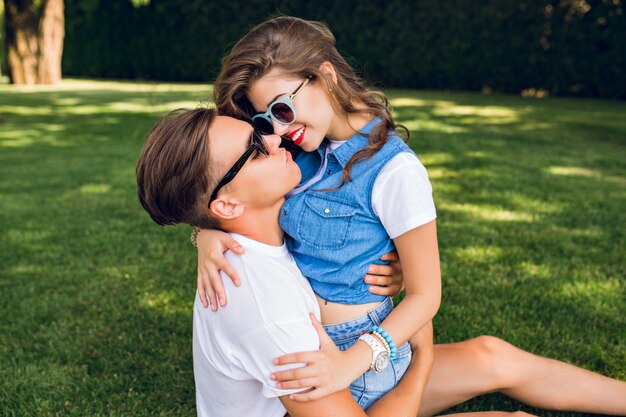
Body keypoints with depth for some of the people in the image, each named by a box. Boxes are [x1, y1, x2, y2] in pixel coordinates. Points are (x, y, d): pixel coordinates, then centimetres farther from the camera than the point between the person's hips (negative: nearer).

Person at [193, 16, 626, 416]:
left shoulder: (394, 171, -17)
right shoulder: (304, 153, 0)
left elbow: (425, 294, -14)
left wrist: (350, 364, -27)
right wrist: (209, 232, -20)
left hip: (361, 351, -2)